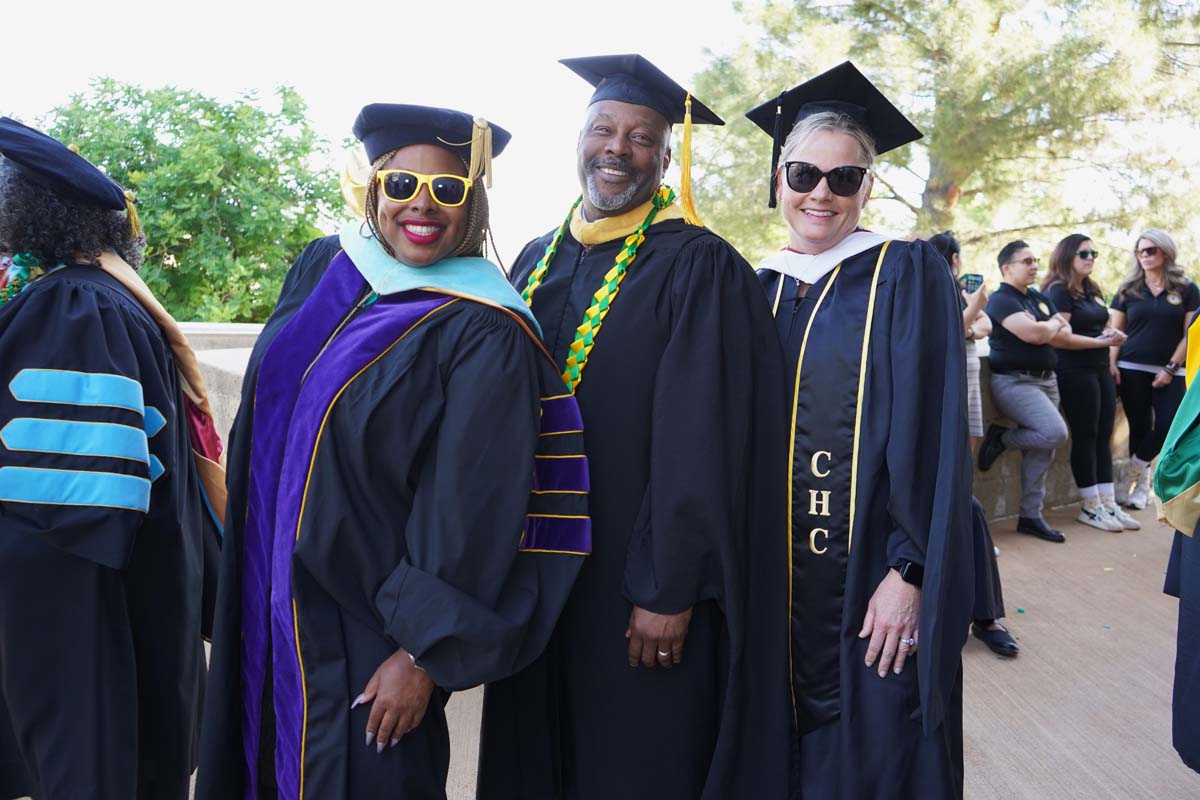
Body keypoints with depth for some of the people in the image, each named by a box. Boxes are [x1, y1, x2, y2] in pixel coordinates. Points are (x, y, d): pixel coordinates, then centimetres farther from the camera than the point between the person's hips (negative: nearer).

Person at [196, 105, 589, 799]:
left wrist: (423, 655, -17)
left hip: (367, 625, -6)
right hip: (270, 596, 6)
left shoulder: (485, 334, -17)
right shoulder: (322, 267, 2)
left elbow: (473, 509, -19)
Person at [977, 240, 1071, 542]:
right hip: (1014, 381, -8)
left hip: (1045, 380, 8)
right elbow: (1032, 333, -21)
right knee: (1055, 432, -25)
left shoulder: (1038, 298, 18)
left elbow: (1066, 332, 11)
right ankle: (1001, 439, 1)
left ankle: (1031, 516, 13)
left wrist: (1042, 330, -8)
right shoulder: (1001, 299, -8)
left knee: (1043, 448, 5)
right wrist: (1054, 325, -1)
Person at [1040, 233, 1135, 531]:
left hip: (1099, 369, 8)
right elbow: (1059, 337, -18)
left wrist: (1112, 335, 7)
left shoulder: (1091, 291, 18)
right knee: (1085, 437, -2)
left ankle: (1108, 504, 13)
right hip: (1074, 372, -8)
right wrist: (1101, 342, -17)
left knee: (1103, 437, 8)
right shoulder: (1058, 292, -9)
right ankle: (1091, 507, 7)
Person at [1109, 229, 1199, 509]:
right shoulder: (1128, 290, 7)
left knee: (1167, 427, -10)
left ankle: (1132, 474, 9)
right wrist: (1112, 364, -6)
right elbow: (1115, 332, 7)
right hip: (1132, 370, 1)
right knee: (1140, 428, 4)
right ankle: (1142, 480, 17)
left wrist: (1171, 368, -9)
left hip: (1169, 373, -1)